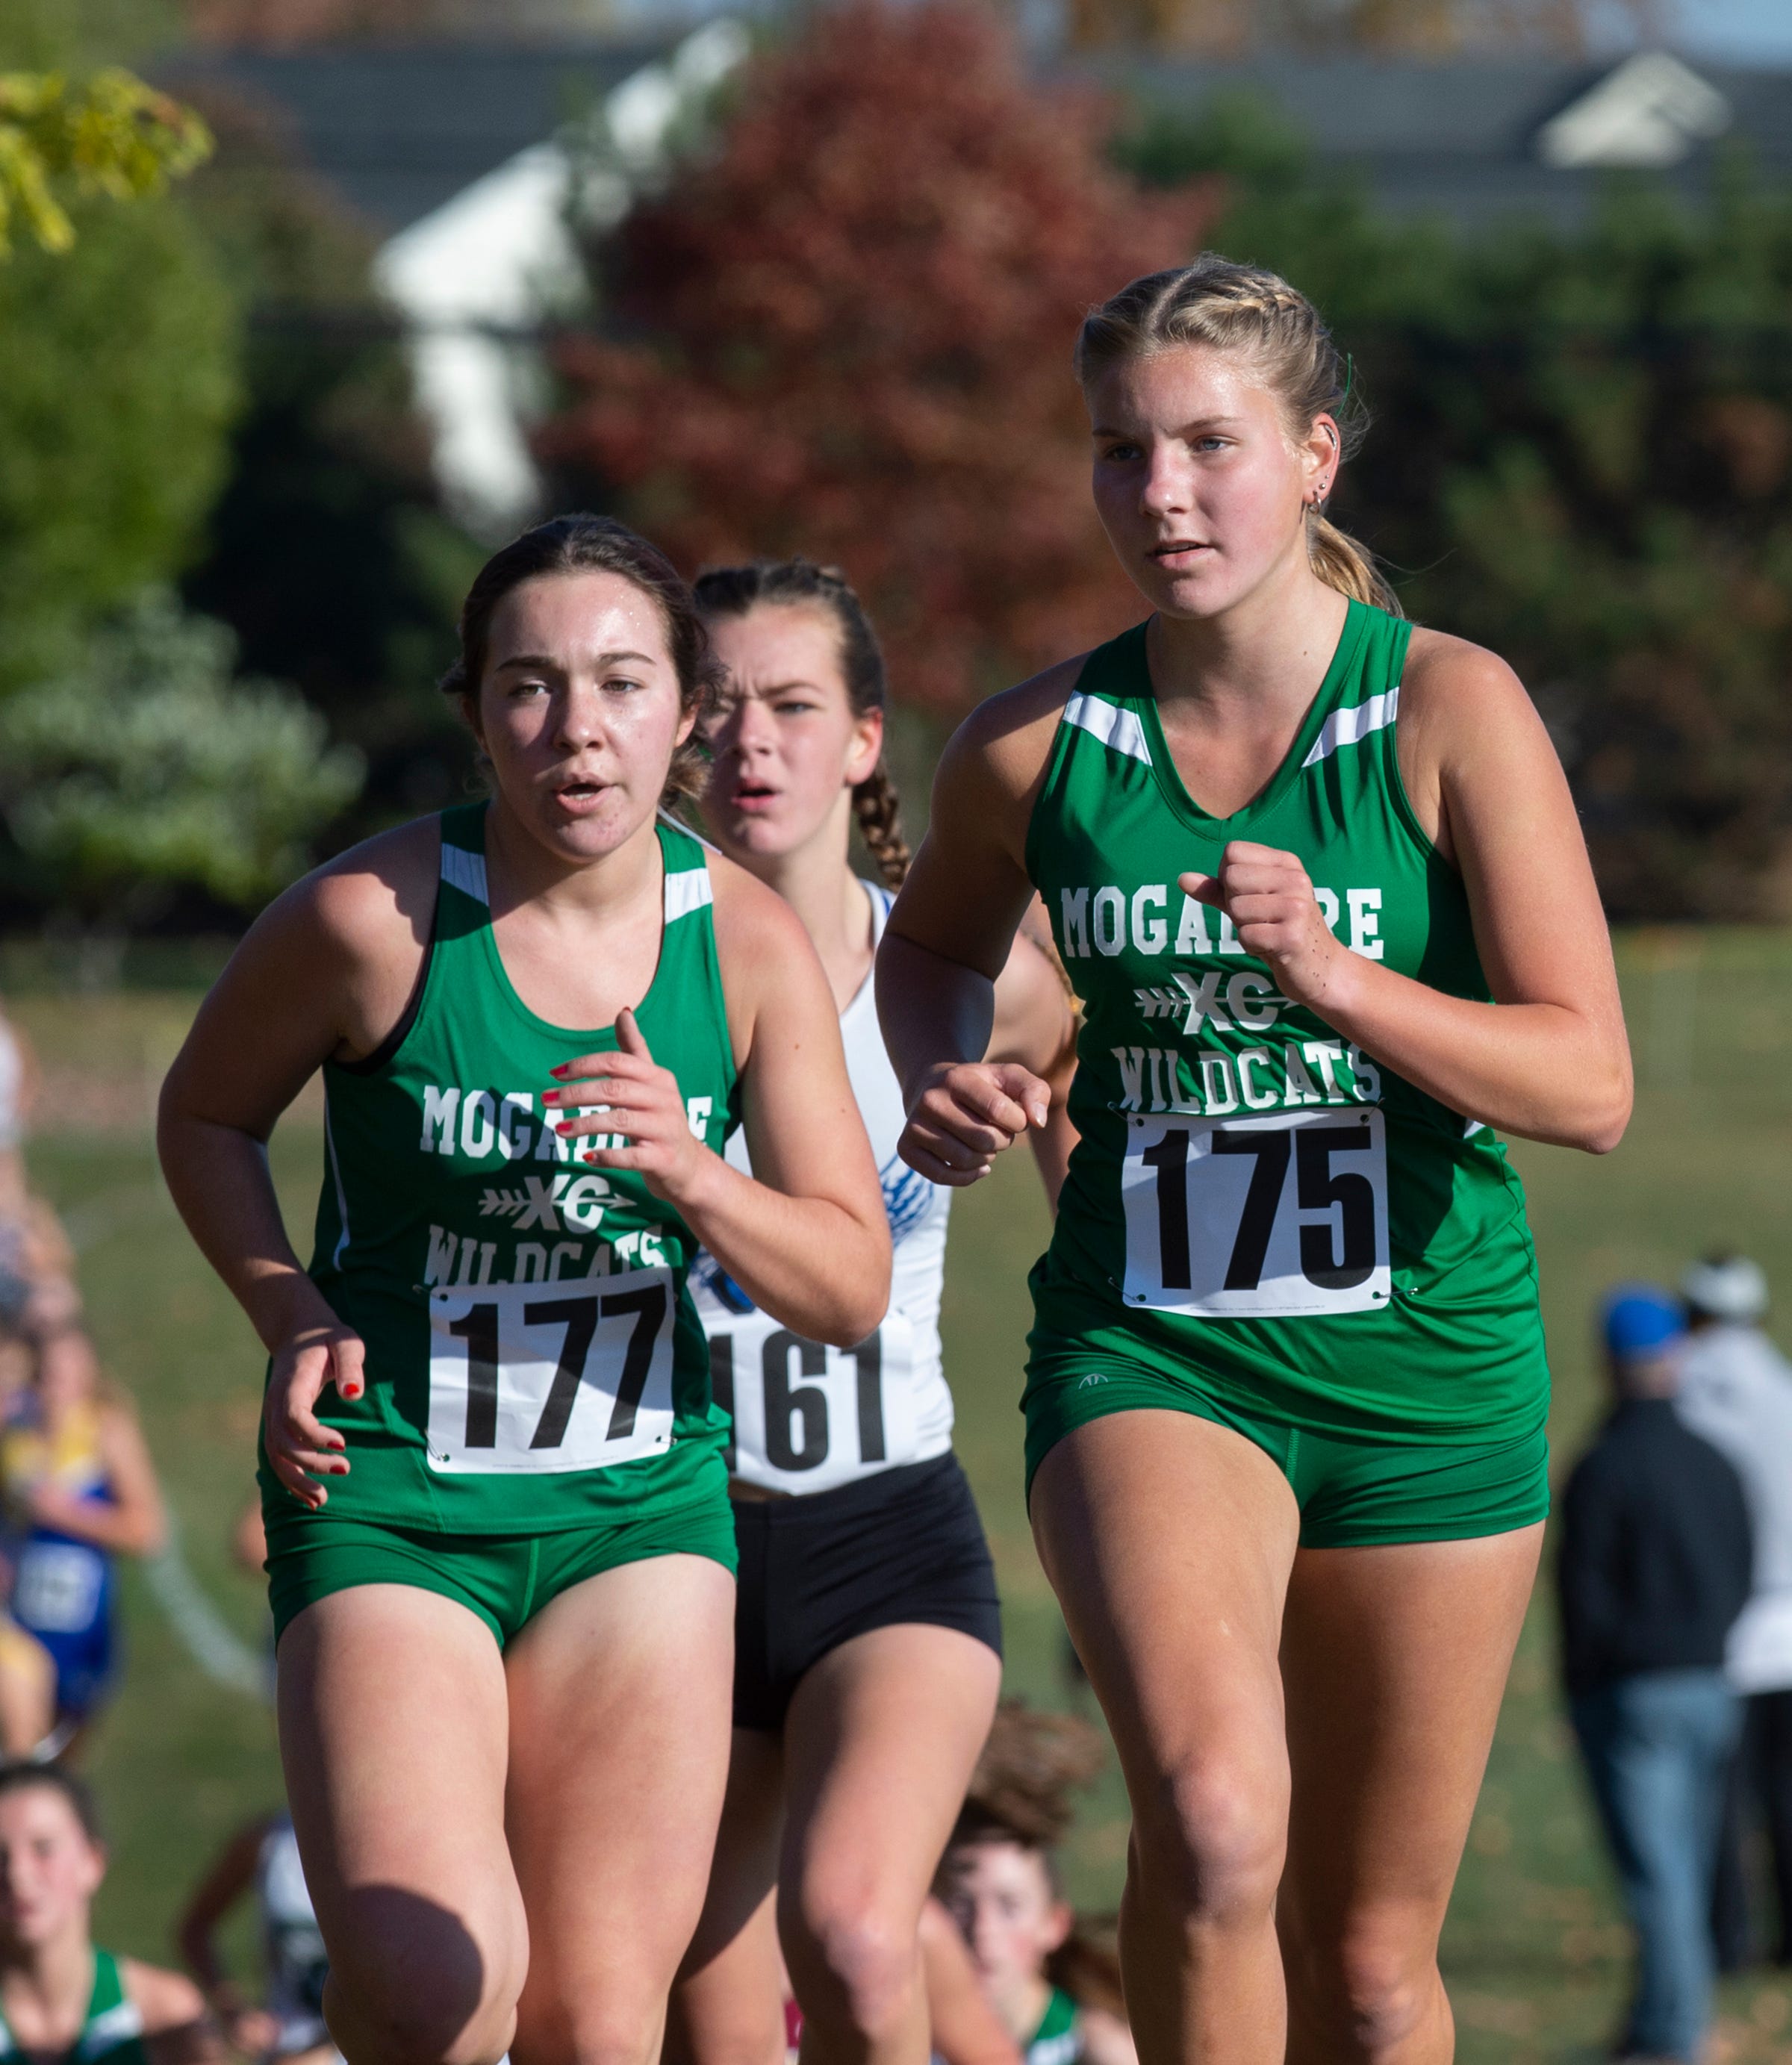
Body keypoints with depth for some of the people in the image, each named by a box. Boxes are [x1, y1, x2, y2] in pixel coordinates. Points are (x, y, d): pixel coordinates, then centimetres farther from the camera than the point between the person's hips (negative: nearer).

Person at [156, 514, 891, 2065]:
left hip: (642, 1509, 3)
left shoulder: (749, 941, -3)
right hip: (385, 1497, -3)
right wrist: (293, 1315, -9)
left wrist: (687, 1175, -19)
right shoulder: (374, 916, -12)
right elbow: (206, 1115, 7)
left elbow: (850, 1290, 0)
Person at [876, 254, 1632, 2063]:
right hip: (1147, 1351, 0)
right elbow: (935, 940, 21)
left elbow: (1590, 1085, -13)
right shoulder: (1036, 746, -2)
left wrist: (1338, 983, -27)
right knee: (1212, 1820, -29)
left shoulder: (1450, 711, -8)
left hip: (1422, 1365, 0)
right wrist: (941, 1084, -1)